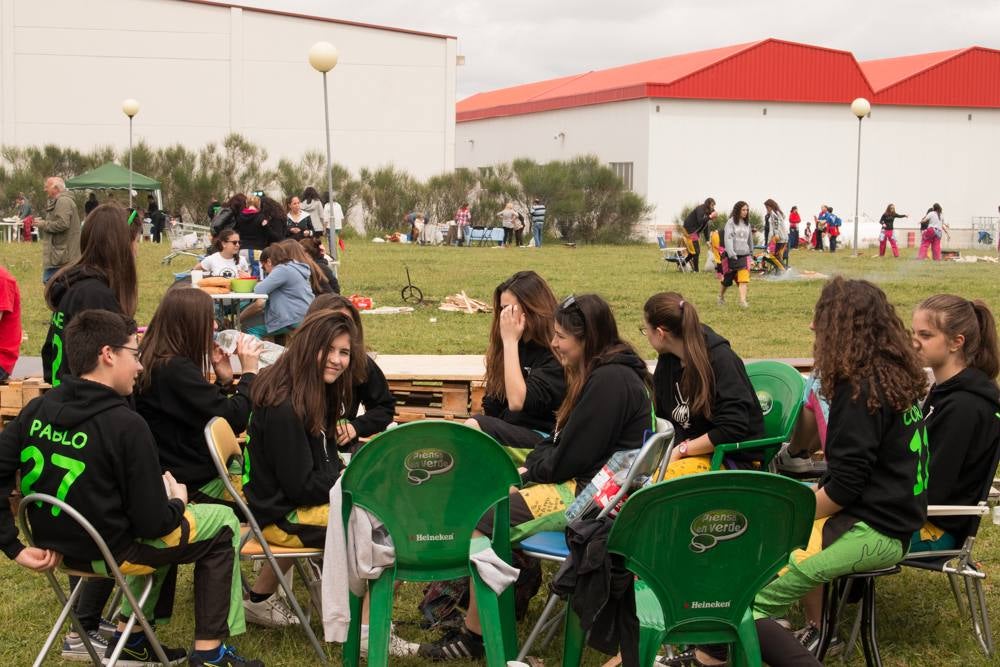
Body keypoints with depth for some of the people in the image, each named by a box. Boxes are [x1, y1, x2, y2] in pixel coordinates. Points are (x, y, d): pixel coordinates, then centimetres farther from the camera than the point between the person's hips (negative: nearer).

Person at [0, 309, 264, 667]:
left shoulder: (38, 409, -6)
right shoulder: (125, 424, -23)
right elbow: (154, 522, -20)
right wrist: (177, 503, 2)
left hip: (58, 546, 7)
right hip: (113, 552, -7)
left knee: (163, 531, 33)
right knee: (222, 521, 15)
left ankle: (130, 637, 31)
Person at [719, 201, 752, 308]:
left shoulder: (747, 223, 13)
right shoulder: (731, 222, -6)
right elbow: (728, 238, -15)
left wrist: (750, 250, 24)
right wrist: (731, 253, -25)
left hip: (744, 254, 3)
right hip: (733, 255, -3)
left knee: (743, 279, -13)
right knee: (727, 278, 10)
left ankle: (743, 301, -21)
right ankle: (721, 296, 34)